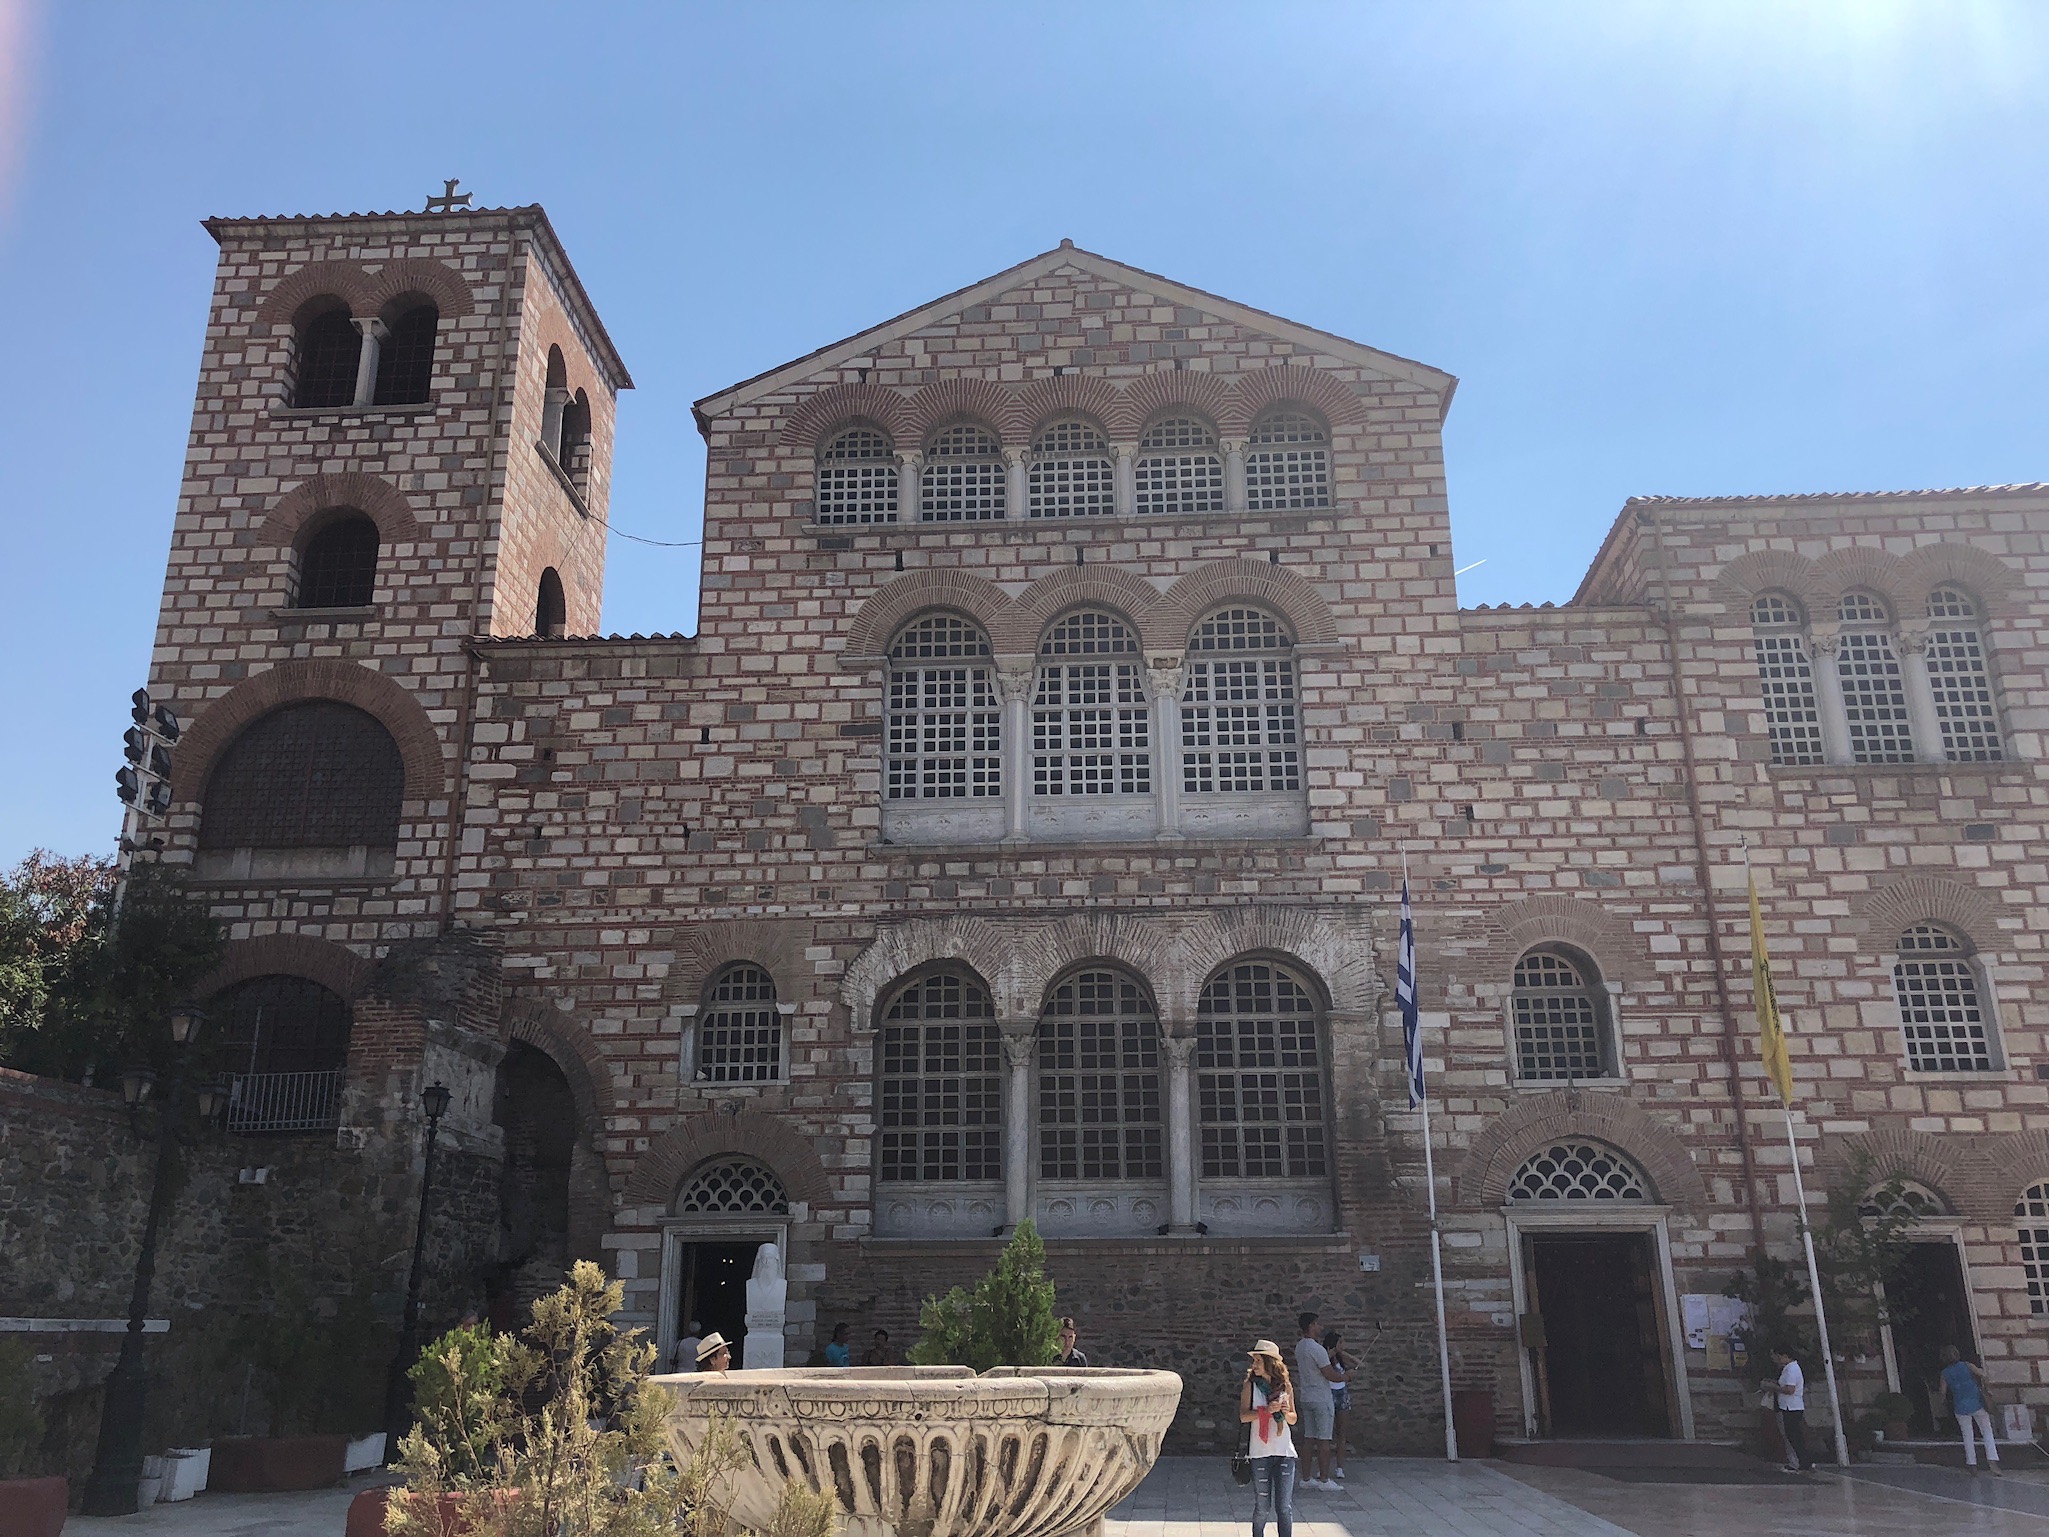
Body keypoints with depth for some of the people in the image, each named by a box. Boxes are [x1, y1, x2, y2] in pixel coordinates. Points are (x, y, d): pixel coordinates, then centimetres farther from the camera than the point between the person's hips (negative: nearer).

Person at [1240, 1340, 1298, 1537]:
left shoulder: (1285, 1386, 5)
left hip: (1284, 1452, 1)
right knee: (1262, 1506, 5)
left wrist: (1286, 1412, -10)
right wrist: (1265, 1411, -21)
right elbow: (1243, 1416, -8)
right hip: (1260, 1452, -1)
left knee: (1285, 1507, -1)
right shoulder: (1250, 1385, 0)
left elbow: (1293, 1419, 12)